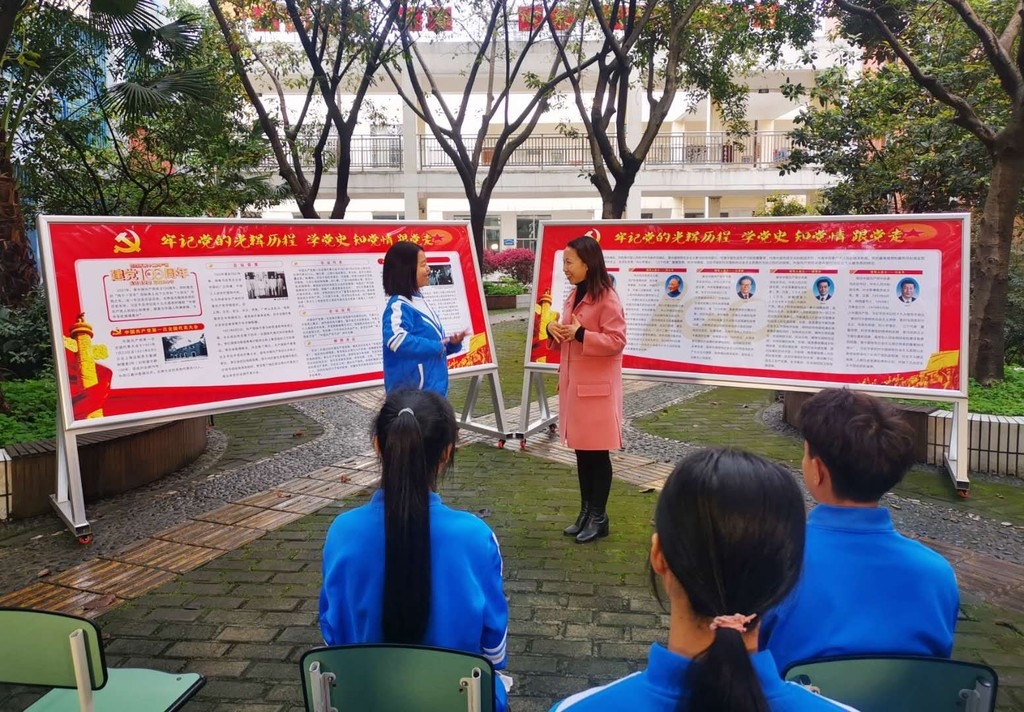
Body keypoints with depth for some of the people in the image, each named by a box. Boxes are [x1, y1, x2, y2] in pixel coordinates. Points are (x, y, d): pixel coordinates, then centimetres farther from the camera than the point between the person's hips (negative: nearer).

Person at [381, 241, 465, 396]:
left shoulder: (418, 301, 14)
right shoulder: (399, 306, -18)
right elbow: (396, 339, -38)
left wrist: (452, 343, 3)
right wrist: (436, 347, -26)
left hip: (433, 386, 10)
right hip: (413, 388, -10)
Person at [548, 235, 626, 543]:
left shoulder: (607, 298, -13)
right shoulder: (574, 295, 13)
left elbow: (617, 341, -17)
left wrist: (581, 334, -25)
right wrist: (553, 329, -1)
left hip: (597, 386, -8)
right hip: (573, 382, 8)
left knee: (597, 452, 2)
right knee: (581, 451, 14)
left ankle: (599, 517, 14)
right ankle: (585, 512, 25)